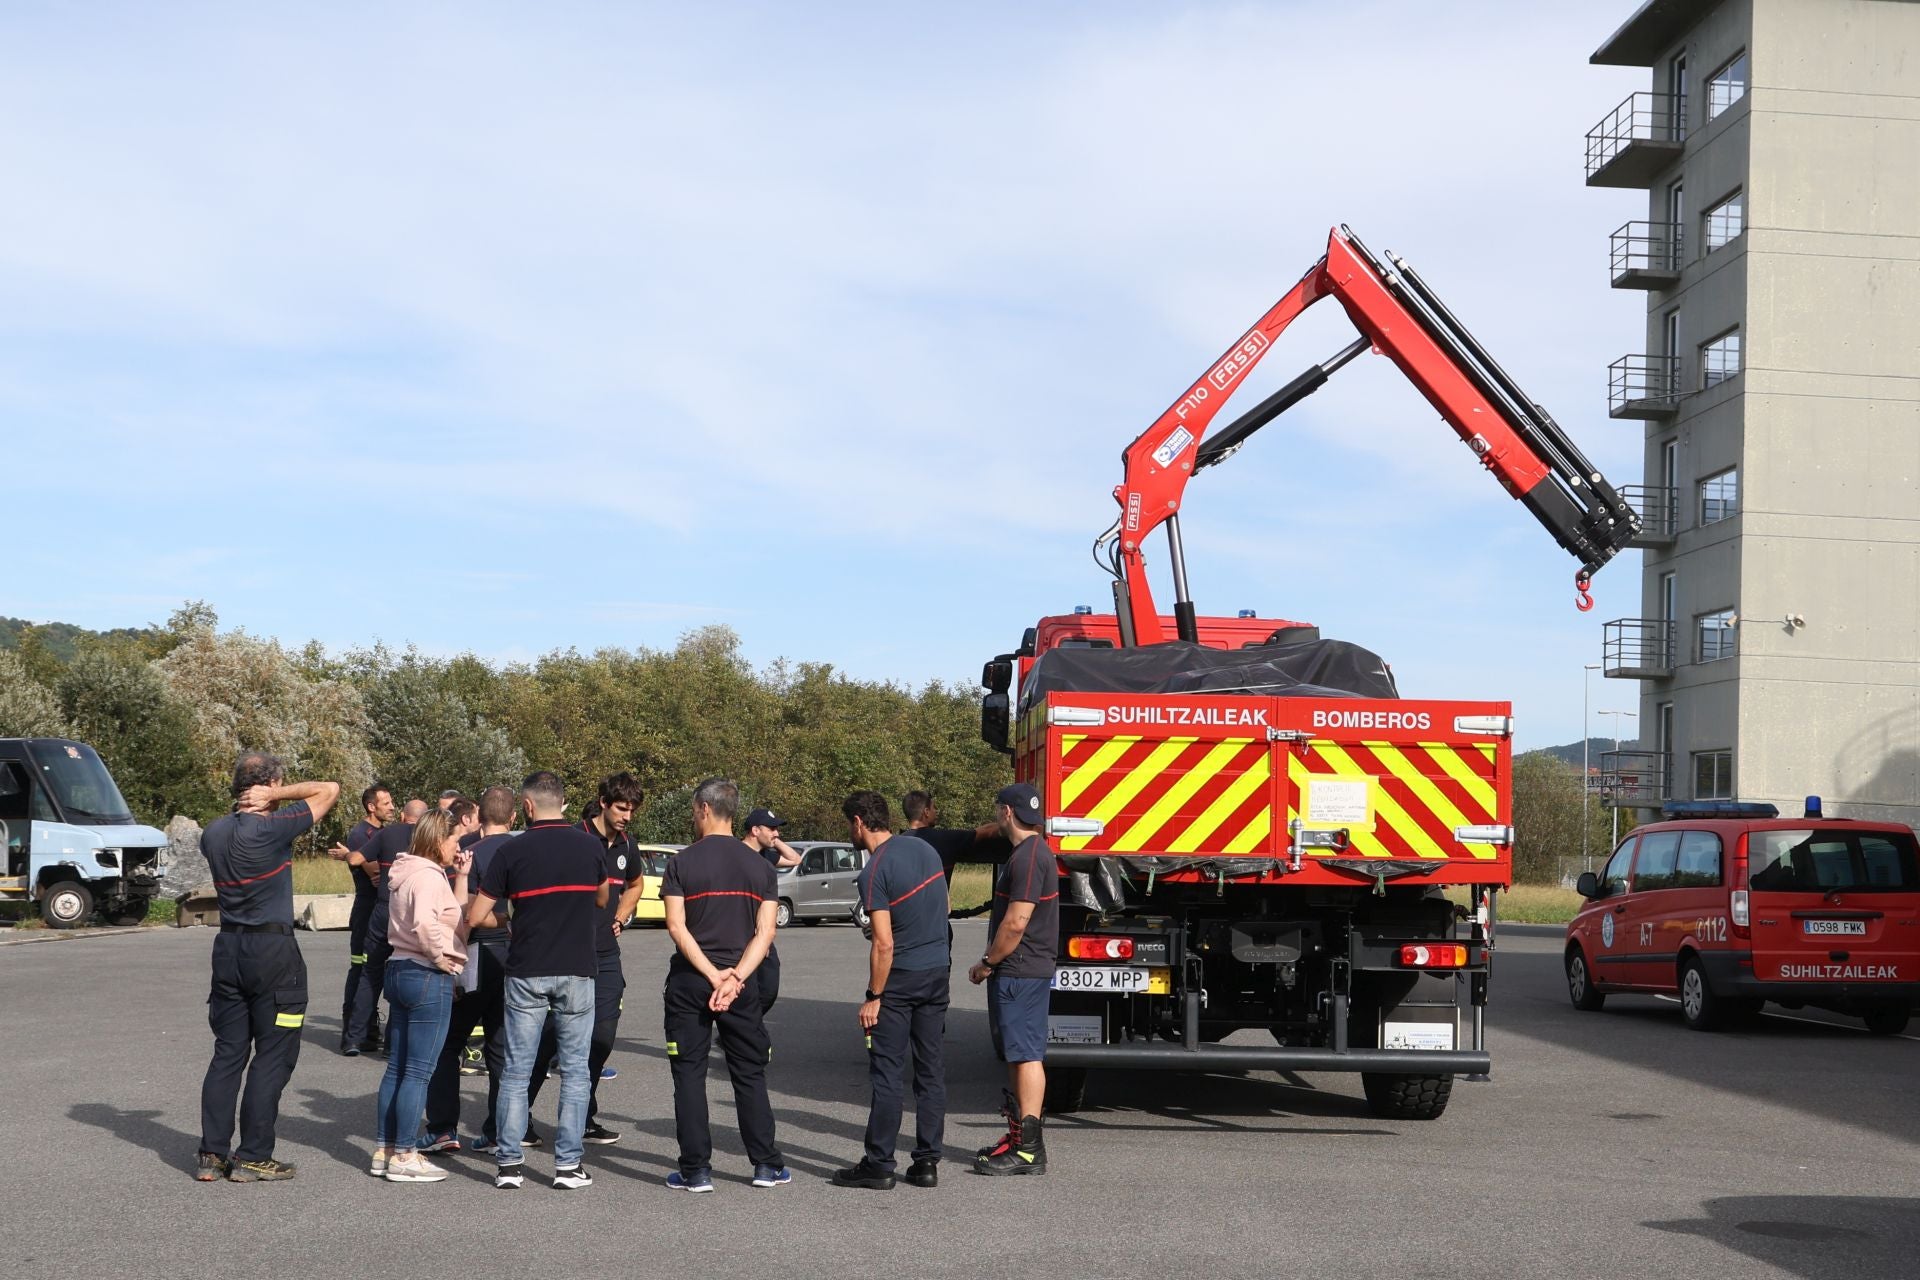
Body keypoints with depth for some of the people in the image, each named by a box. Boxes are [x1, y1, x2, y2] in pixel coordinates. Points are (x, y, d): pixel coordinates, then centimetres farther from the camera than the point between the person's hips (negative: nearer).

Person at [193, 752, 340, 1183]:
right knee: (273, 1057, 1)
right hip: (272, 951, -7)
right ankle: (253, 1158, 2)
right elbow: (329, 790, -12)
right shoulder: (271, 830, -16)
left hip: (228, 948, 7)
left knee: (228, 1053, 11)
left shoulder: (213, 834, 5)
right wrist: (275, 797, -10)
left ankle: (212, 1154, 12)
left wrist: (247, 805, 13)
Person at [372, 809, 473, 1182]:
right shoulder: (428, 876, -16)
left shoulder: (411, 873, 15)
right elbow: (424, 922, -35)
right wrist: (440, 956, -20)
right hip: (428, 977, -10)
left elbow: (455, 915, 23)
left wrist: (461, 876, 16)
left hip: (400, 970, 10)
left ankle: (384, 1151, 20)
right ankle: (404, 1158, 0)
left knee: (397, 1068, 14)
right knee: (418, 1072, -4)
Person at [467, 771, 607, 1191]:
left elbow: (475, 917, -5)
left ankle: (508, 1163, 9)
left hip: (526, 973, -1)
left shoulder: (512, 851, -6)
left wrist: (504, 920, 15)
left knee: (516, 1071, 8)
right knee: (574, 1070, 7)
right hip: (577, 971, 1)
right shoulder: (588, 846, 1)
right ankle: (568, 1164, 6)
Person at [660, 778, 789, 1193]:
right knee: (750, 1074, 11)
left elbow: (677, 928, -12)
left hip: (688, 982, -3)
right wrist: (735, 977, -11)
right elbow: (765, 932, -4)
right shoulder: (759, 866, 4)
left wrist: (714, 976, -14)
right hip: (742, 983, 3)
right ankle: (767, 1165, 13)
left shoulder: (681, 863, -5)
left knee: (689, 1075, 4)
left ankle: (696, 1170, 2)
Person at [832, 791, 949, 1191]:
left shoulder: (874, 872, -16)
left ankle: (879, 1165, 2)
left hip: (901, 977, -7)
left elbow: (884, 944, -18)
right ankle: (927, 1162, 11)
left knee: (887, 1074, -1)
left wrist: (874, 997, -11)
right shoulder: (924, 847, 7)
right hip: (938, 971, 7)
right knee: (930, 1070, 9)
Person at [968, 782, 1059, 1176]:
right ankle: (1019, 1136, 24)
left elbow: (1016, 923, -23)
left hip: (1021, 973, -11)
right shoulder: (1033, 852, 16)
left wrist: (988, 963, -12)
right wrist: (993, 962, 20)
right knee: (1016, 1055, 16)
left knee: (1025, 1055, -9)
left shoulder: (1028, 858, -18)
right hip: (1019, 971, 11)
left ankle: (1029, 1150, -8)